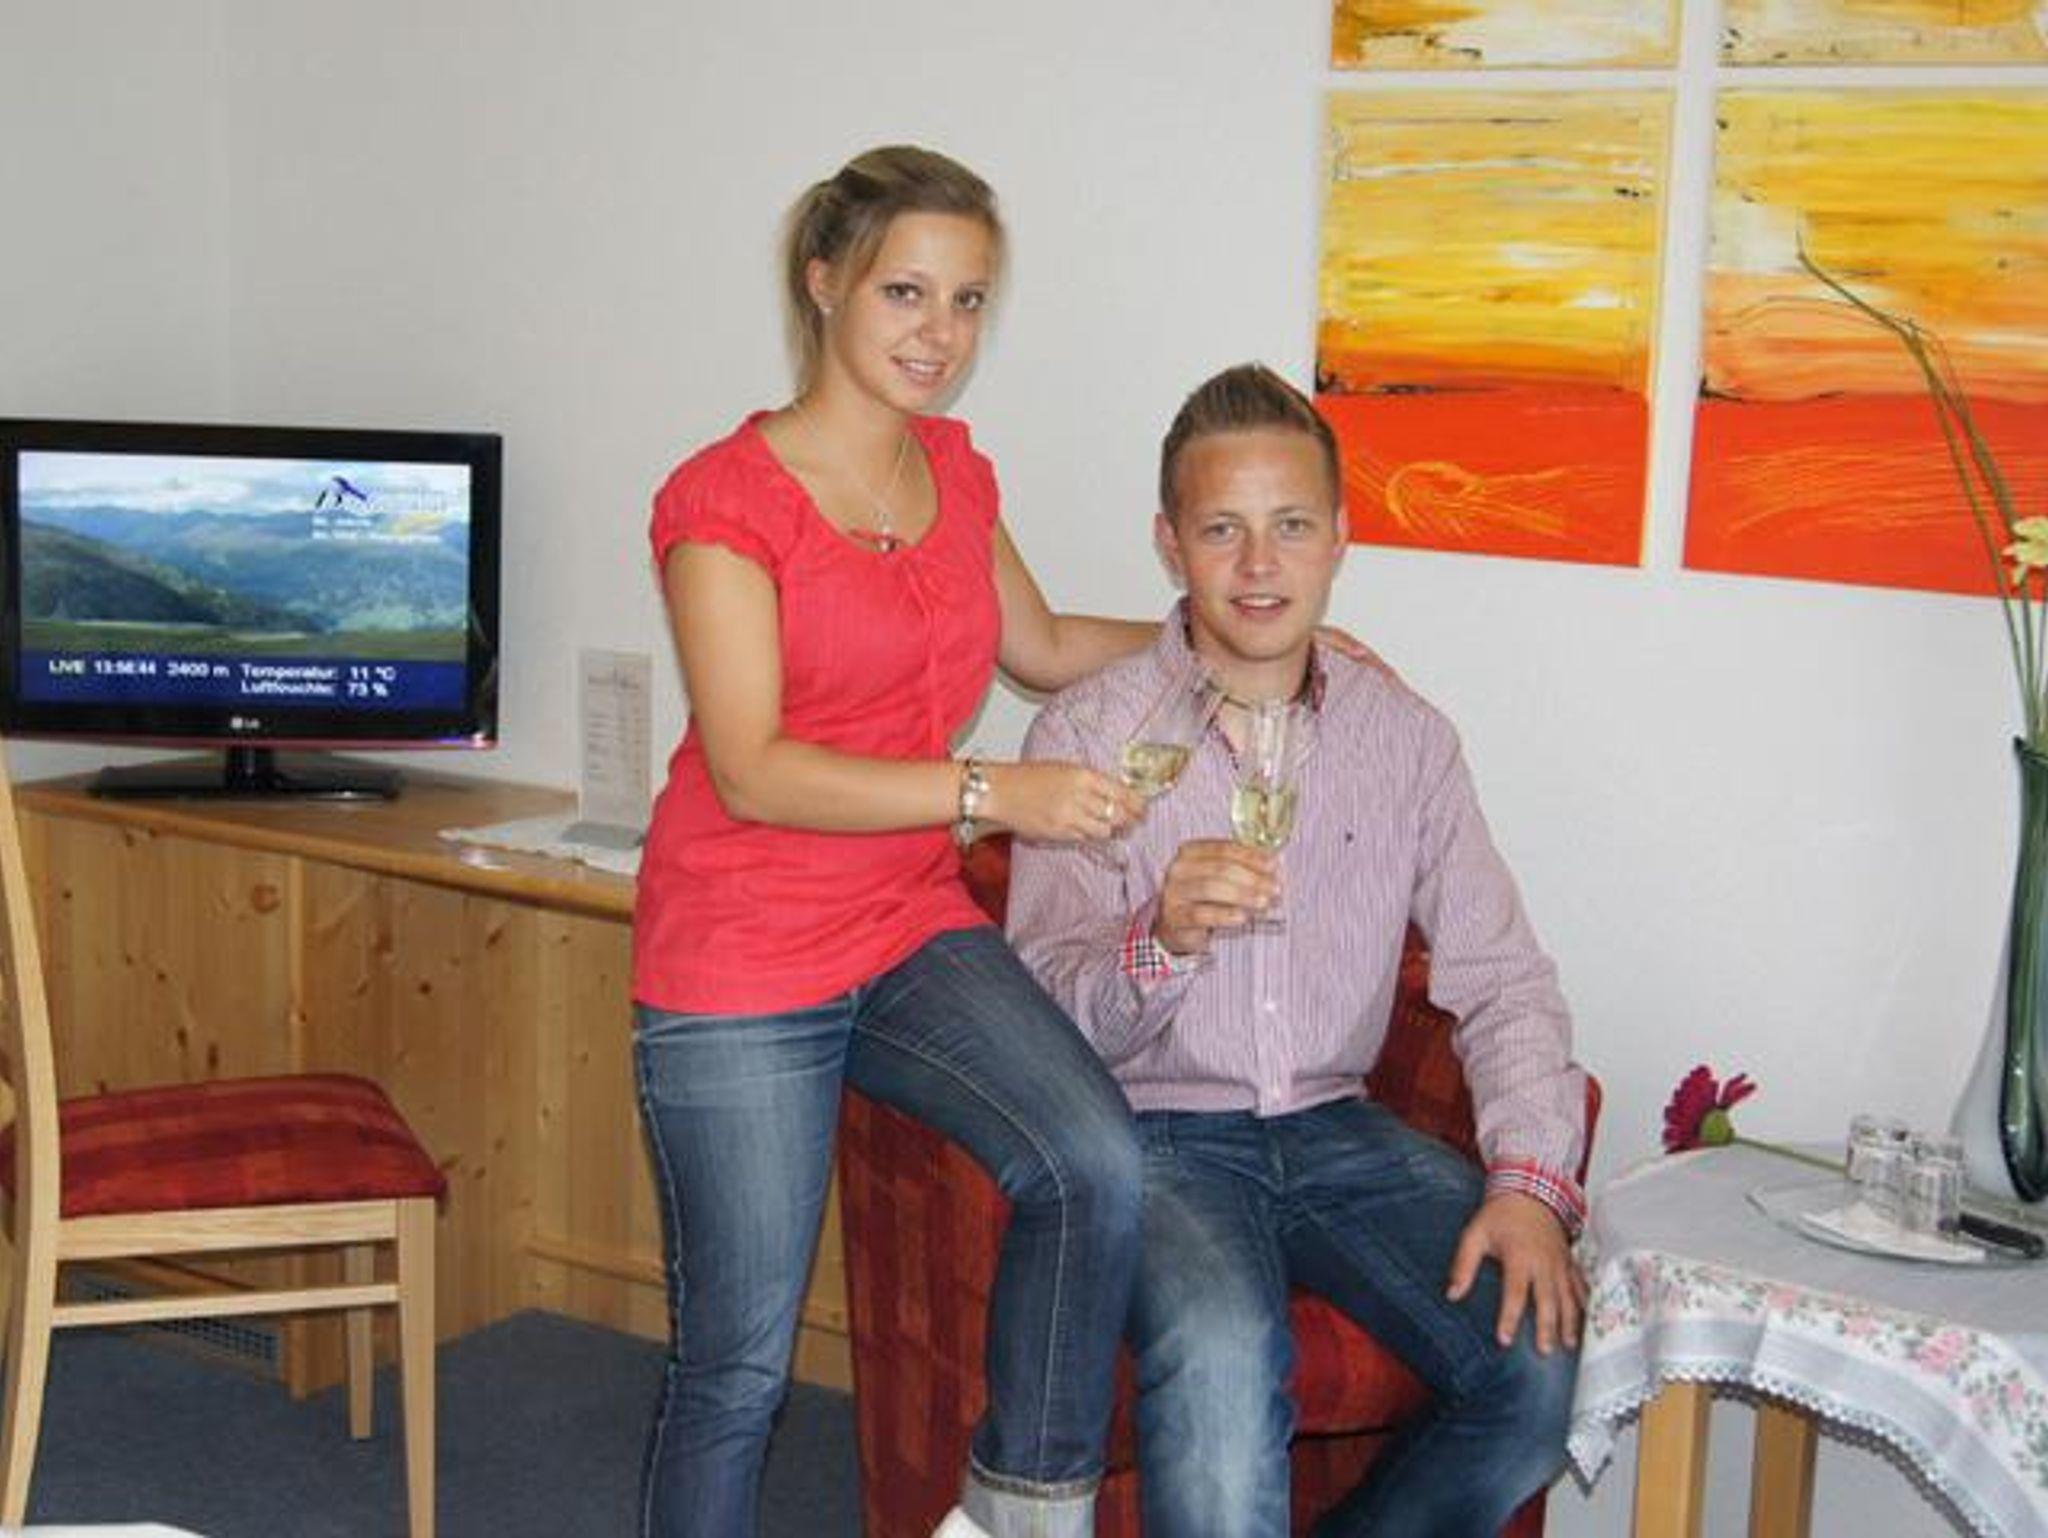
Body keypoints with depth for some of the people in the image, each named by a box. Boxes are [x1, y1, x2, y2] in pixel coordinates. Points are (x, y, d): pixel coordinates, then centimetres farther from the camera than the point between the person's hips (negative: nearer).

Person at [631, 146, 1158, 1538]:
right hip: (744, 962, -5)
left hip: (914, 930, 5)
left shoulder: (953, 468, 9)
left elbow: (1040, 645, 25)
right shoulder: (727, 498, -12)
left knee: (1097, 1166, -21)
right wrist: (990, 793, -28)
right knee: (739, 1364, 1)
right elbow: (753, 772, -19)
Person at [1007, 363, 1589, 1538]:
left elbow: (1503, 981, 3)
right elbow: (1046, 1009, -9)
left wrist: (1532, 1178, -13)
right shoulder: (1088, 734, -4)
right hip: (1158, 1132, -4)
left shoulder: (1404, 737, 5)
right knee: (1221, 1355, -35)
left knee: (1544, 1359, -18)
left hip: (1337, 1128, 4)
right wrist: (1162, 941, -32)